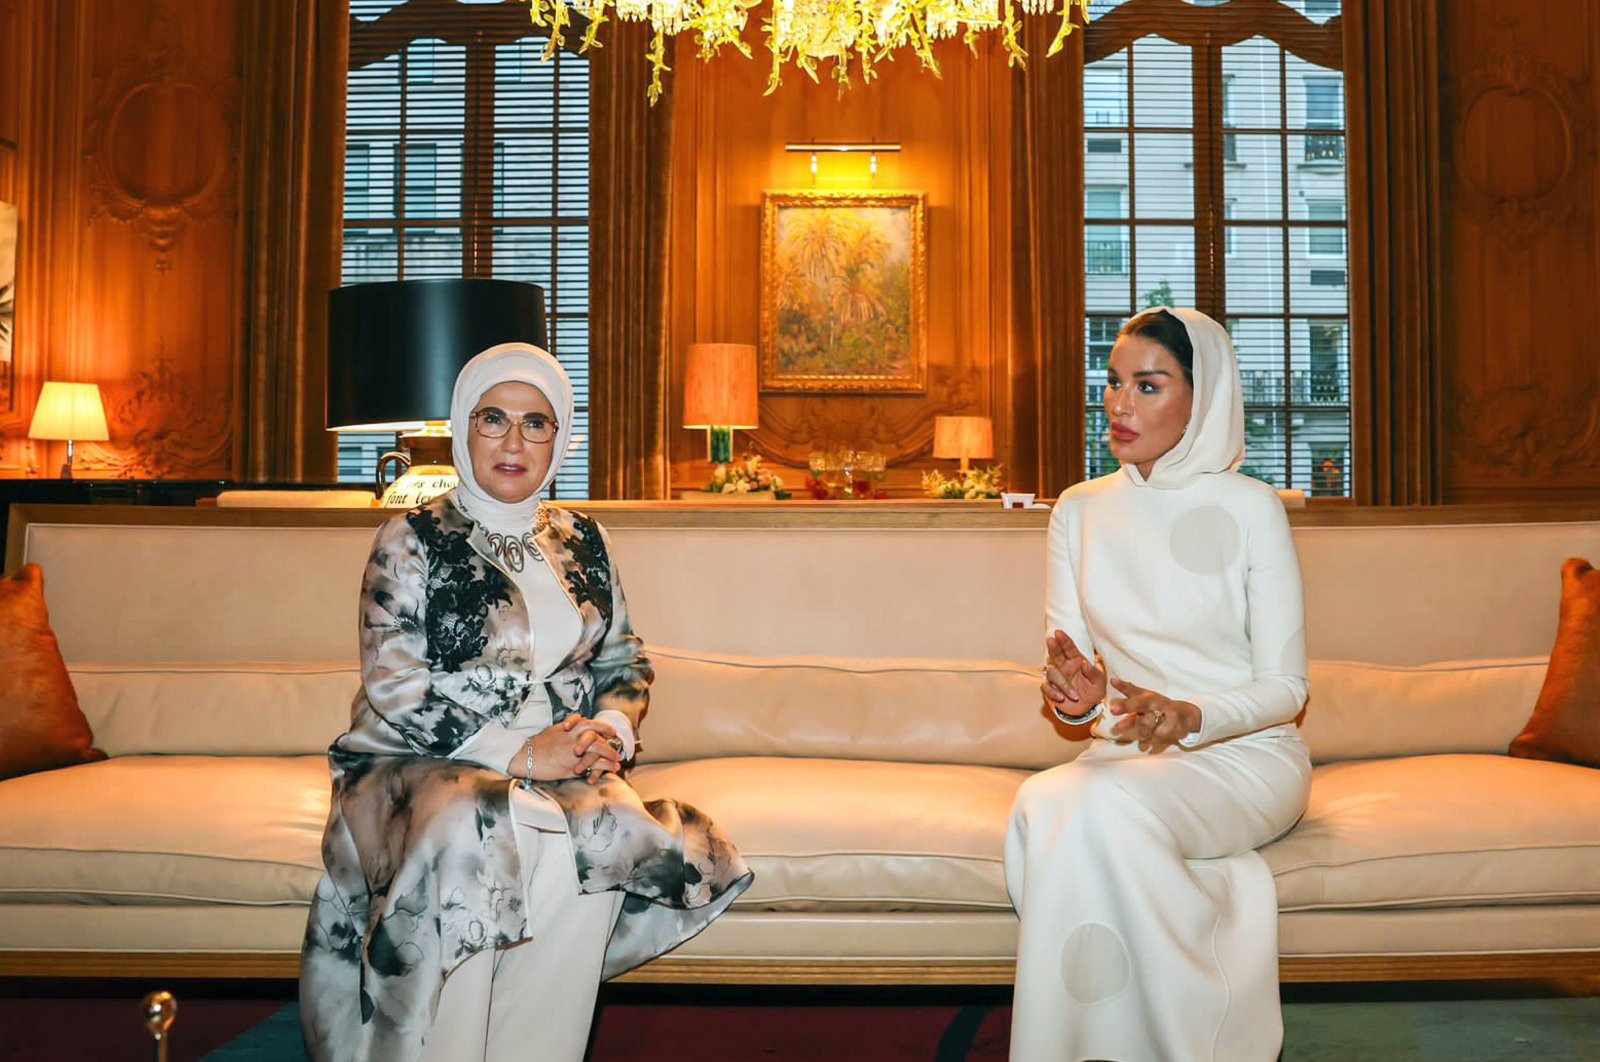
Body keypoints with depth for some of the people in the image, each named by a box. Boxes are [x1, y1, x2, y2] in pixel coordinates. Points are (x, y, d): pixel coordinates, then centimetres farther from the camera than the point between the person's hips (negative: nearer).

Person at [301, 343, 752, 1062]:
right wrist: (520, 755, -18)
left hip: (556, 764, 3)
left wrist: (611, 729, -6)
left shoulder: (581, 542, 13)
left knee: (608, 838, -29)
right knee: (473, 832, -36)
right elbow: (395, 692, -10)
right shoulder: (411, 542, -1)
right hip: (421, 765, -3)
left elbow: (624, 660, 18)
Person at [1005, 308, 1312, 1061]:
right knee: (1044, 802, -31)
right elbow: (1068, 672, 7)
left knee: (1106, 806, -34)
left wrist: (1189, 716, -23)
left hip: (1245, 753, -3)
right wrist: (1079, 700, -18)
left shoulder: (1249, 507, -4)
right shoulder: (1080, 510, 8)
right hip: (1124, 752, 3)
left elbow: (1285, 686, -4)